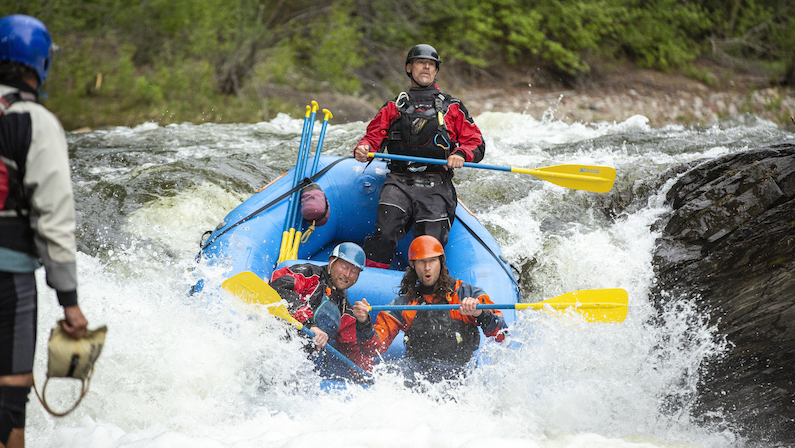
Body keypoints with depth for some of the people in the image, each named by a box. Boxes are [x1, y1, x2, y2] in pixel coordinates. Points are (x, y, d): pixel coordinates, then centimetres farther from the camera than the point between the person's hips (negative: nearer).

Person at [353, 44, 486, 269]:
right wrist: (363, 150, -11)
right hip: (399, 181, 0)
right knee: (385, 233, -25)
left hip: (436, 185, 0)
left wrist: (461, 154, -11)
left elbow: (476, 143, 13)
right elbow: (373, 136, 13)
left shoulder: (452, 108, 18)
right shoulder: (393, 107, 22)